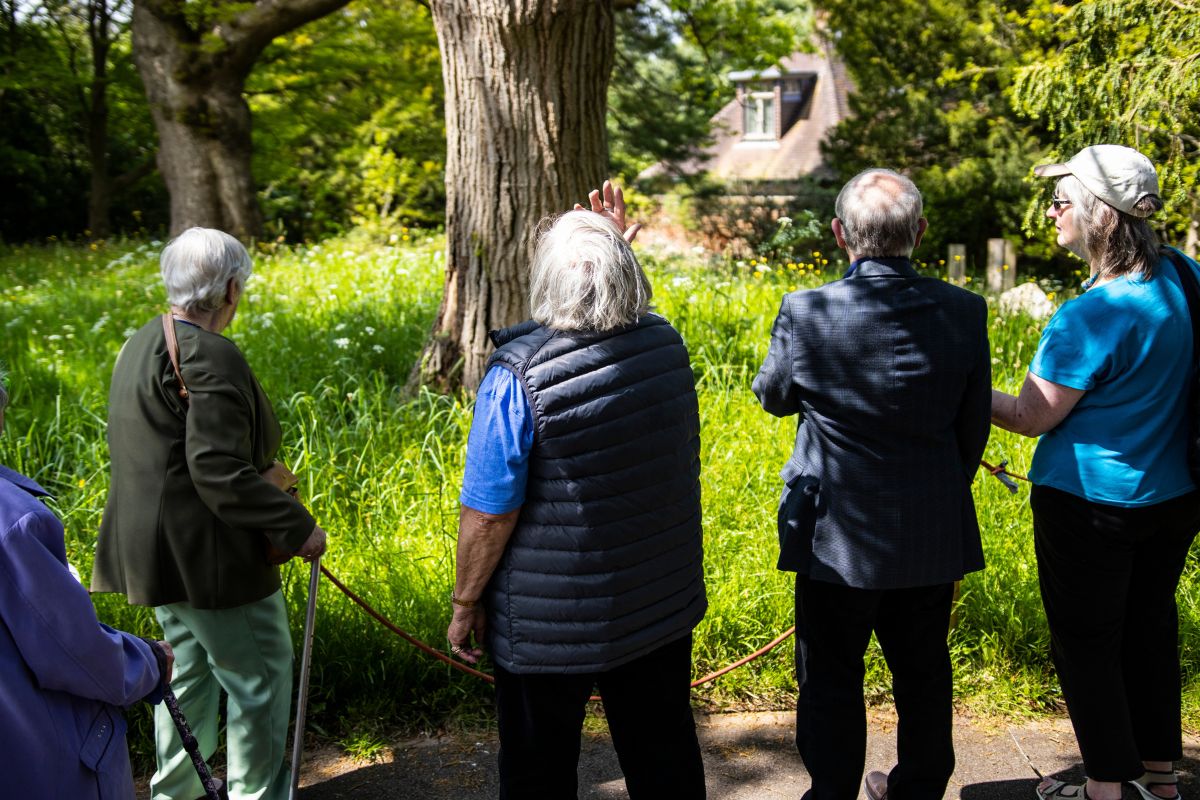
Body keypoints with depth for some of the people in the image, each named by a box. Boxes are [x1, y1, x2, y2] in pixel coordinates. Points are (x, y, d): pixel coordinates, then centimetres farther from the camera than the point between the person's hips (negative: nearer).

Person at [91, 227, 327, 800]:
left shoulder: (141, 345, 10)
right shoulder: (211, 357, -22)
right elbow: (217, 469, -28)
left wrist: (261, 472, 19)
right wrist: (296, 527, -21)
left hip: (155, 551, 10)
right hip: (205, 554, -10)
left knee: (190, 668, 24)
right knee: (260, 677, 4)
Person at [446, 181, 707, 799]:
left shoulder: (518, 378, -25)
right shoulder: (666, 346, -7)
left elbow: (490, 513, -20)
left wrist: (465, 604, -7)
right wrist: (617, 247, 13)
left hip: (550, 626, -5)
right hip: (662, 606, 5)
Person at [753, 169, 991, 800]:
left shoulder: (806, 314, -19)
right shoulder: (964, 312, -10)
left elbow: (773, 397, 1)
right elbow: (972, 429, 1)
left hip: (838, 539, -3)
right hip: (933, 536, 4)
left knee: (831, 680, 14)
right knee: (923, 674, 22)